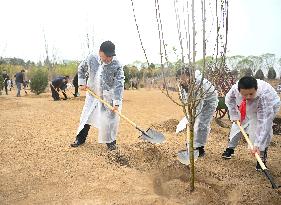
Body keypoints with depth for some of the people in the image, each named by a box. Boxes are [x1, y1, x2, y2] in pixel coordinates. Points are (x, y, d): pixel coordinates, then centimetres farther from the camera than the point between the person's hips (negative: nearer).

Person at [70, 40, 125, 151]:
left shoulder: (117, 65, -22)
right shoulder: (91, 59, -13)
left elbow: (119, 84, -23)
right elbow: (81, 68, 9)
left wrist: (117, 102, -28)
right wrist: (82, 82, 0)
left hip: (109, 96, -3)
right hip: (93, 93, 3)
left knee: (110, 119, -3)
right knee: (86, 116, 10)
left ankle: (111, 141, 17)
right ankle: (80, 138, 27)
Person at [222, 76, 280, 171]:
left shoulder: (264, 96, -46)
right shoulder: (235, 88, -36)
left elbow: (264, 123, -46)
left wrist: (258, 145, -49)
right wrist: (234, 115, -12)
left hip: (269, 107, -4)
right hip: (247, 109, 4)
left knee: (264, 130, -21)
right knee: (237, 125, 7)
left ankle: (262, 158, -6)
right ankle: (230, 148, 29)